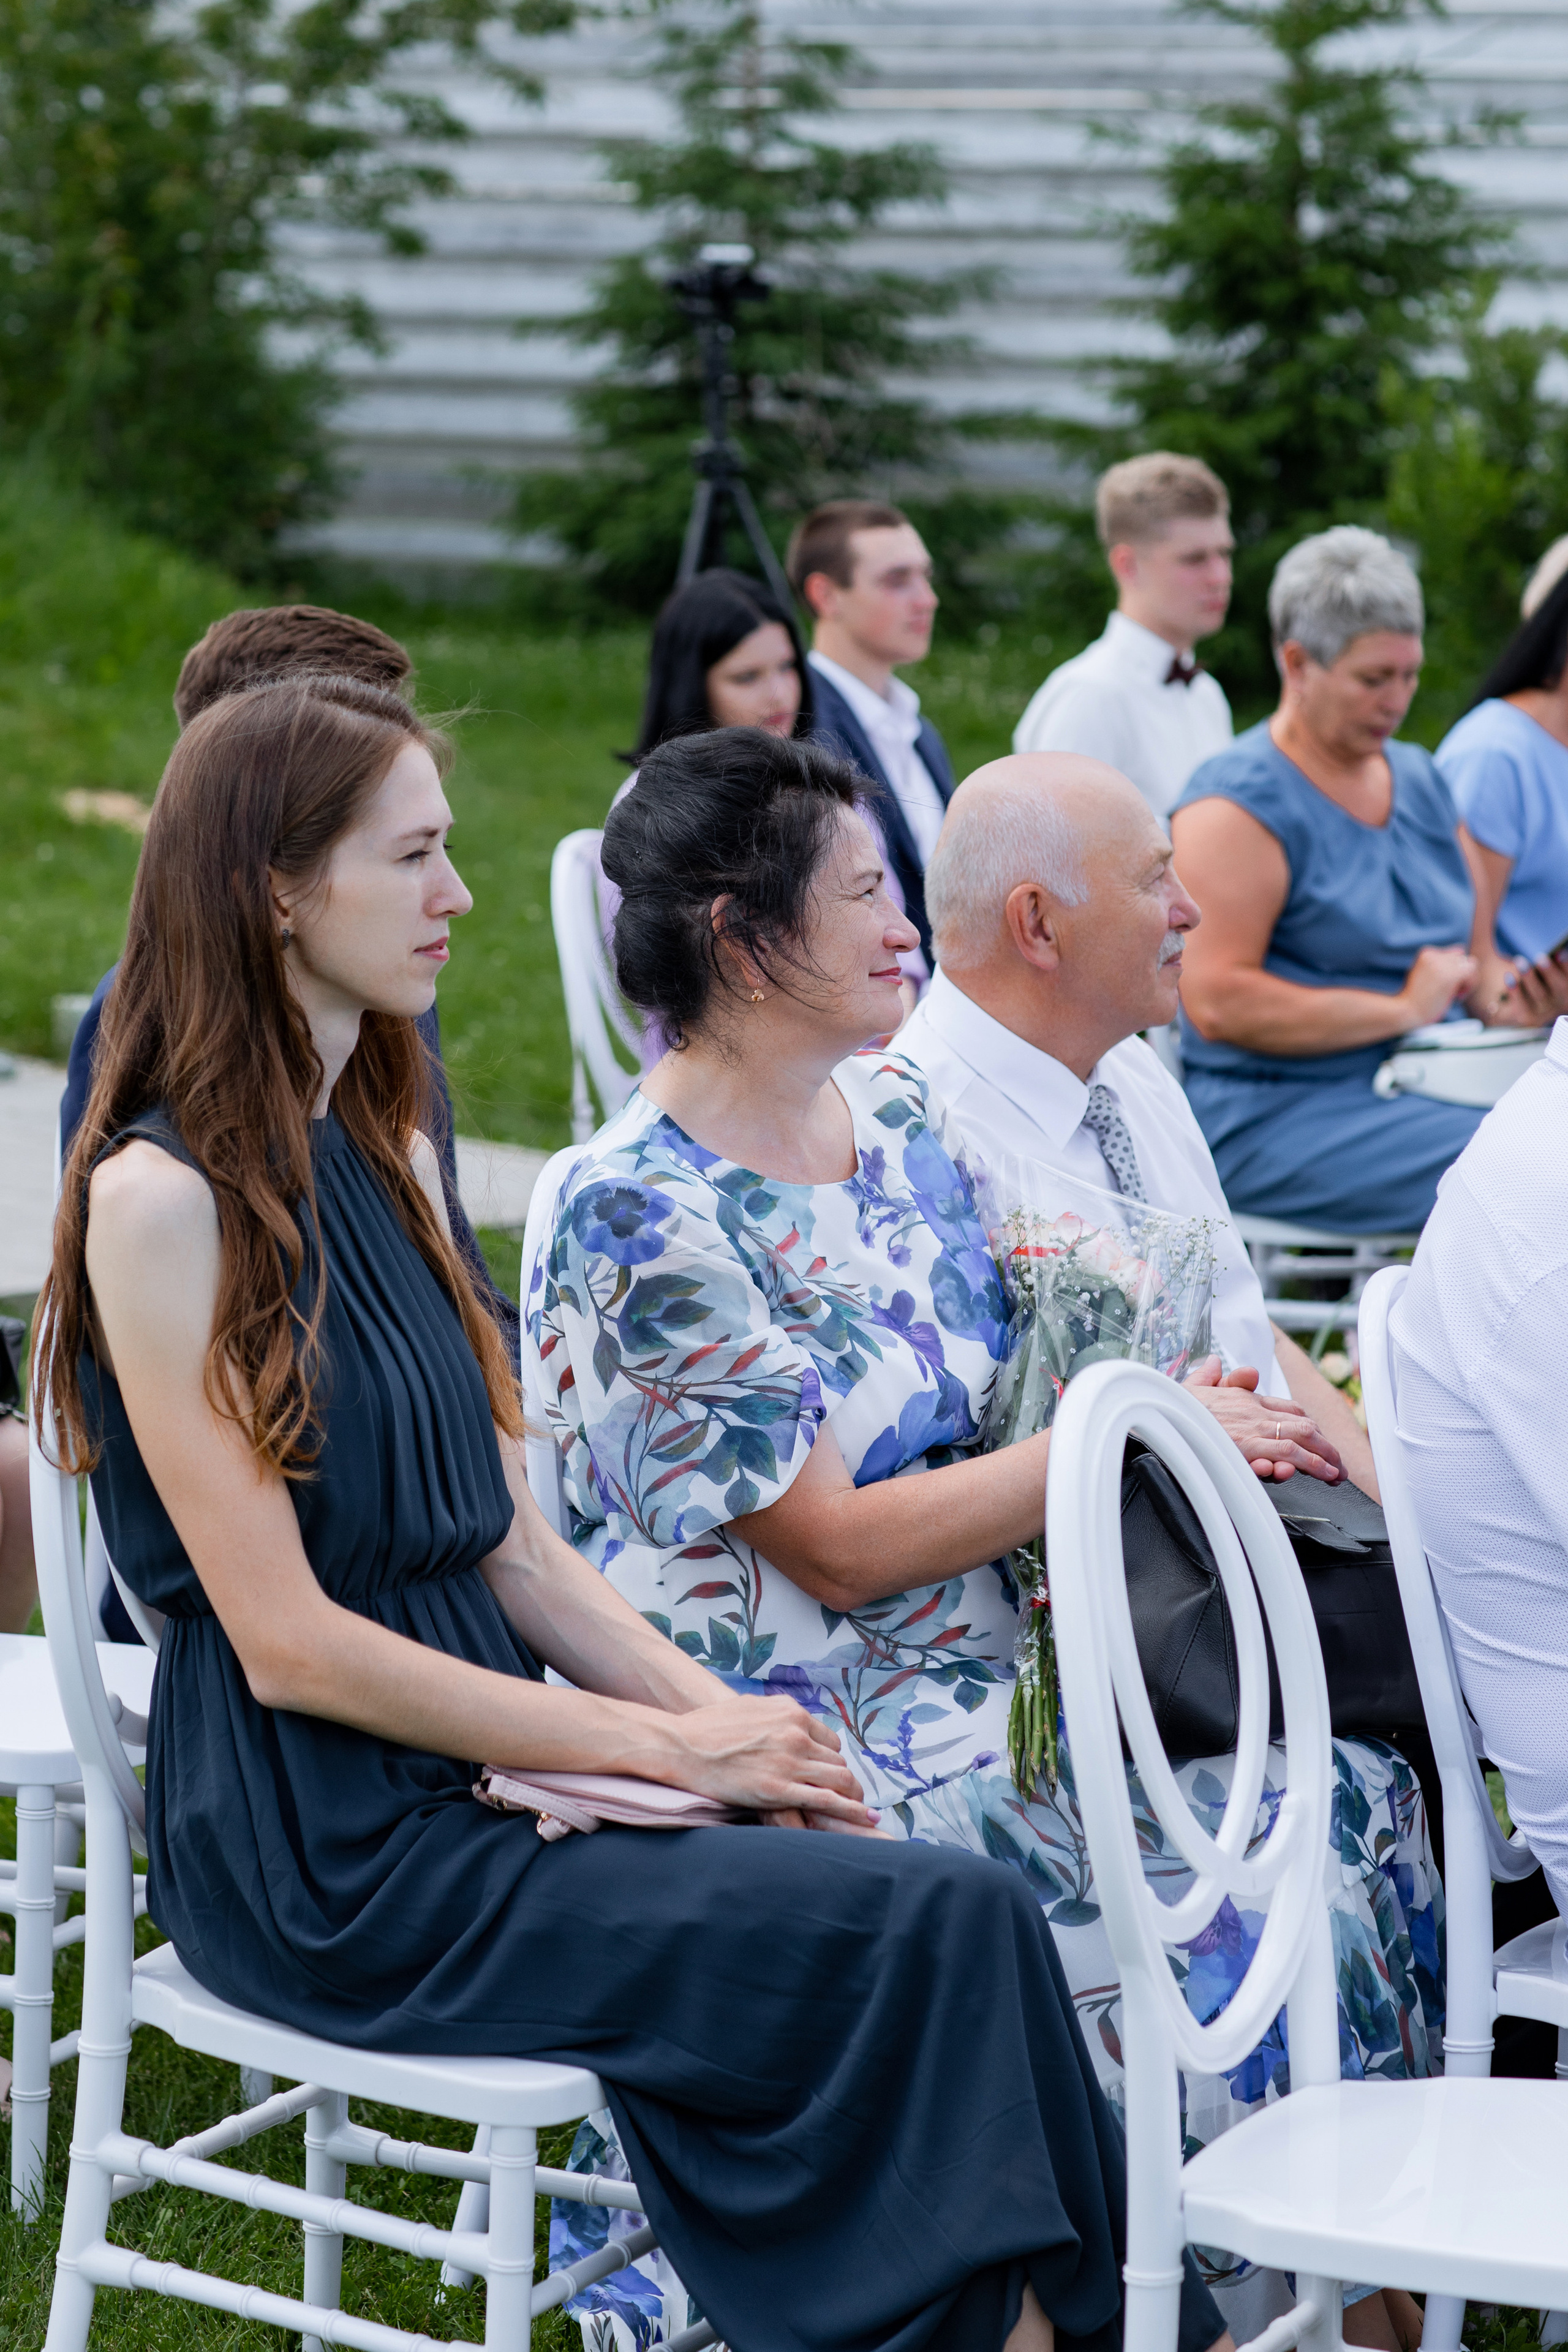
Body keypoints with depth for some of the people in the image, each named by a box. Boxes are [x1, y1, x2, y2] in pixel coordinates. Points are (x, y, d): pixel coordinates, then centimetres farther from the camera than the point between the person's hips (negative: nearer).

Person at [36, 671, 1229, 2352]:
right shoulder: (163, 1197, -12)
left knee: (959, 1917, -16)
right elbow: (289, 1642, -16)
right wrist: (665, 1748, -14)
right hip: (321, 1854, -7)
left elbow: (511, 1543, 13)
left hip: (478, 1763, 7)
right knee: (934, 1925, -20)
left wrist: (721, 1714, -4)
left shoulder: (383, 1144, 14)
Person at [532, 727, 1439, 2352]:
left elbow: (990, 1411, 15)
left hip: (978, 1692, 8)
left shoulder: (896, 1117, 9)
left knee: (1349, 1810, -6)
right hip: (785, 1758, -8)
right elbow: (839, 1546, -17)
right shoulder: (642, 1217, -16)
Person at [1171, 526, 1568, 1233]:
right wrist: (1403, 1010, -15)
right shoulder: (1238, 805, -9)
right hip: (1273, 1120, -8)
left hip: (1419, 1094, 8)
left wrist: (1500, 995, -1)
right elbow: (1218, 1004, -18)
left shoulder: (1419, 778, 17)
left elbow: (1466, 948, 25)